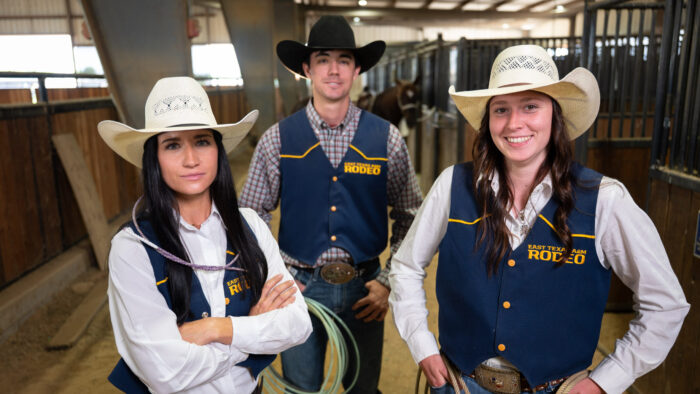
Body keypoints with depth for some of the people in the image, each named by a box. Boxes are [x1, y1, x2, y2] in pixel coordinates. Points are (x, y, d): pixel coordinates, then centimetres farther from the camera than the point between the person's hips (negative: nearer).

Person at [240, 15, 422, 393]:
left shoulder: (387, 138, -4)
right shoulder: (276, 139, -5)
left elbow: (409, 215, 3)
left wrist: (389, 280, -3)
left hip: (364, 288, 1)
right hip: (299, 286, 0)